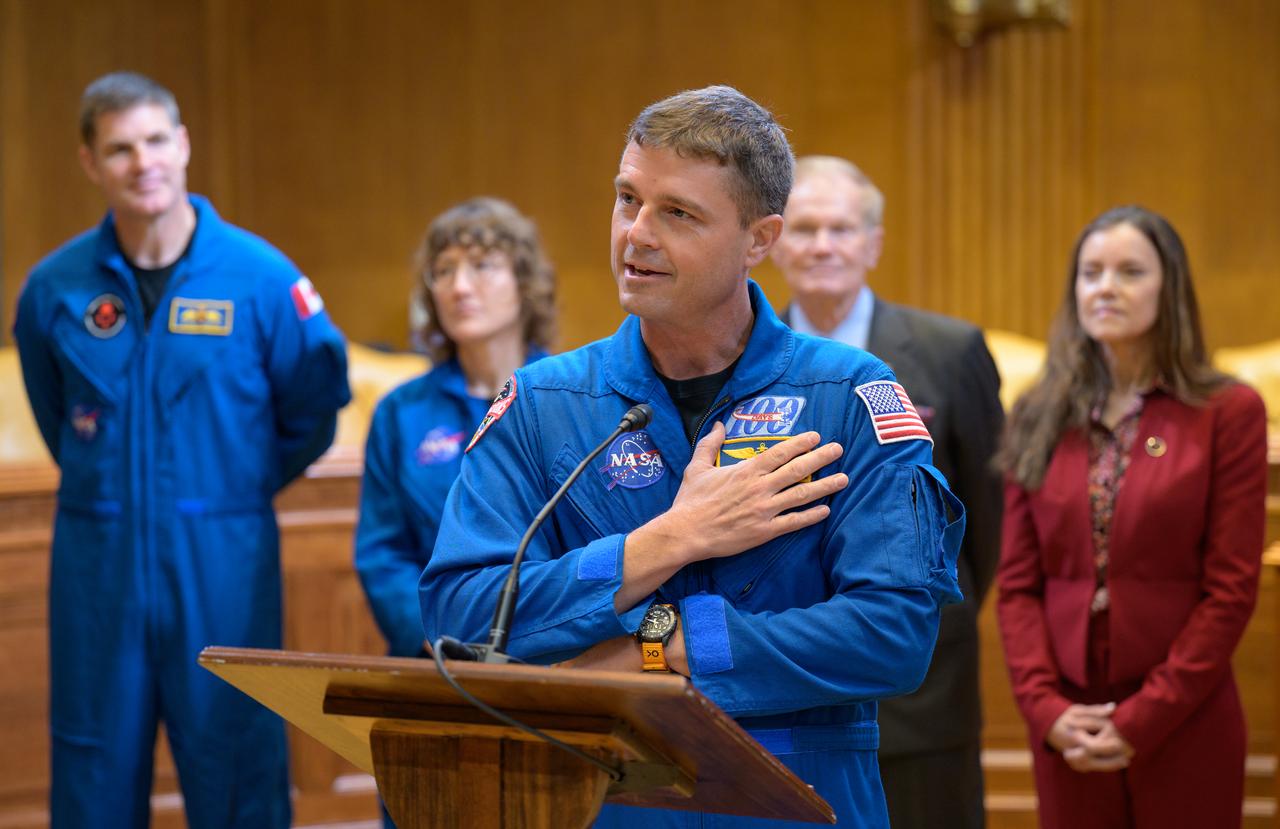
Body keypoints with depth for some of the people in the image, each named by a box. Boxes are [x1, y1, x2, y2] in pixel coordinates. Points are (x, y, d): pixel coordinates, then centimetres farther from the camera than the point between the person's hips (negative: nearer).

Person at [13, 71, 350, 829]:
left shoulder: (259, 276, -7)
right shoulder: (55, 287, -1)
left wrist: (244, 485, 9)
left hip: (225, 562, -2)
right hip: (98, 560, 2)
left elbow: (315, 403, 6)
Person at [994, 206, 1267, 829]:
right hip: (1067, 732, 3)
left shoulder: (1228, 413, -2)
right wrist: (1045, 707, -7)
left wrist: (1144, 719, -11)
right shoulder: (1041, 420, 7)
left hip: (1183, 727, -3)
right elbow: (1018, 583, 6)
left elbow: (1231, 590, -6)